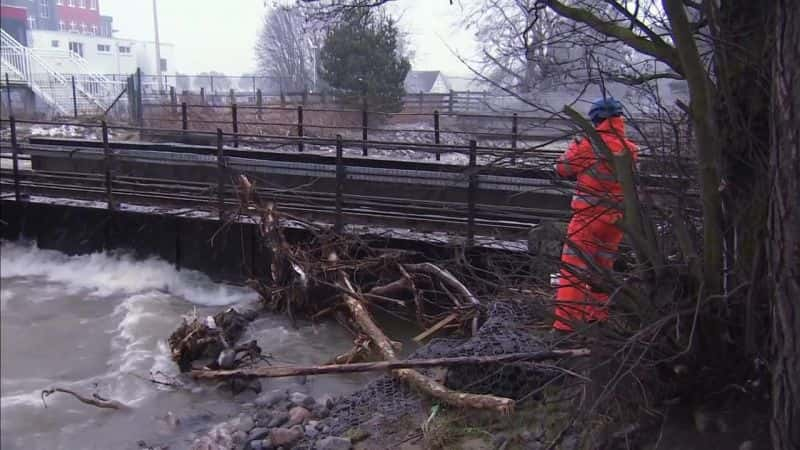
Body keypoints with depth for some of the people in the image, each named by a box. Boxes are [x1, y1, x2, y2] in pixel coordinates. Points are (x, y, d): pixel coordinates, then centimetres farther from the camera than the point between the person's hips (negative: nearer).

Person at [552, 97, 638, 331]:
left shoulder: (590, 145, -13)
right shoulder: (630, 149, 1)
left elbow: (562, 169, -4)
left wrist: (575, 147, 11)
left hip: (589, 216, -6)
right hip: (616, 218, 6)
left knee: (573, 268, -4)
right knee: (603, 267, 21)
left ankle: (566, 322, -9)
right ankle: (598, 315, 32)